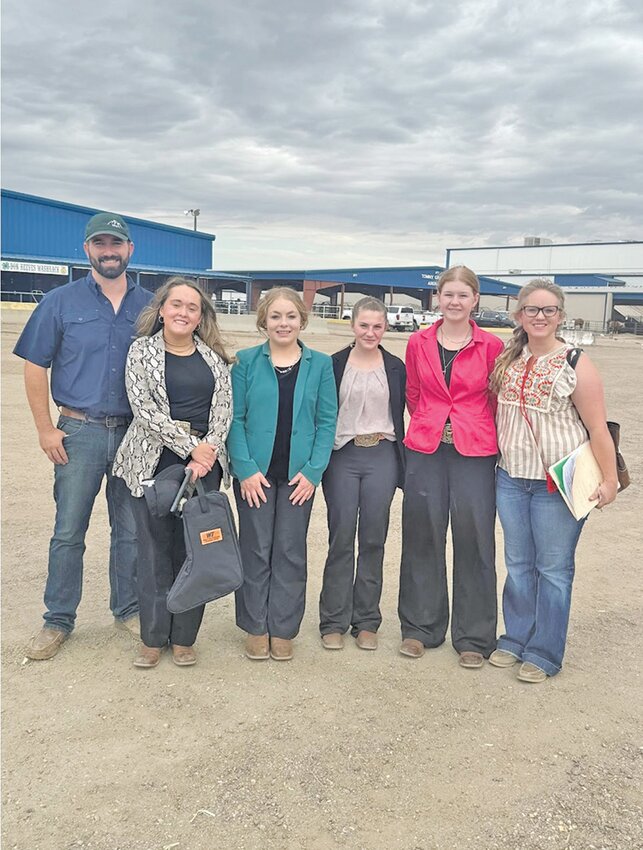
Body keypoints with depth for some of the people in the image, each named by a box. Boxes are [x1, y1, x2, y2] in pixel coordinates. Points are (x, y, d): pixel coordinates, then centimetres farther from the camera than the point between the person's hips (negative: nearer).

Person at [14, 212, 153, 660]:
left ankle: (129, 609, 27)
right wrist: (46, 429, -4)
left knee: (132, 530, 10)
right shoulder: (61, 301, 1)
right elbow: (35, 367, 1)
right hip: (80, 431, -1)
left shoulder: (149, 305, 6)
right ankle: (58, 622, 18)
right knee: (68, 532, 4)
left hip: (136, 434, 2)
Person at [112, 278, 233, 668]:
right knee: (156, 548, 4)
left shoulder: (213, 355, 10)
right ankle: (154, 637, 18)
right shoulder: (142, 350, 2)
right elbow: (144, 409, -7)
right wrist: (189, 447, -12)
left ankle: (184, 636, 19)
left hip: (204, 460, 2)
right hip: (155, 460, -2)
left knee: (196, 547, 5)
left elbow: (223, 407, 4)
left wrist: (208, 450, -11)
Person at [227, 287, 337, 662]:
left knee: (290, 551, 7)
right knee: (256, 550, 6)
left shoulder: (320, 364, 4)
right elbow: (235, 417, -2)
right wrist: (245, 468, -10)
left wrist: (313, 471, -7)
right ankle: (256, 627, 21)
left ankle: (283, 629, 20)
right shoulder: (246, 361, 1)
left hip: (299, 474, 1)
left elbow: (327, 421, 2)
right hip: (255, 473, -1)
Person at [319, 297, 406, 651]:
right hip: (343, 456, -1)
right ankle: (333, 622, 13)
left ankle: (366, 621, 18)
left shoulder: (395, 368, 8)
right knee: (341, 540, 1)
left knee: (373, 540, 6)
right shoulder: (334, 365, 3)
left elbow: (399, 416, 10)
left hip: (381, 457, 1)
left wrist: (400, 466, 6)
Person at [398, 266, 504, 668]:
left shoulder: (491, 346, -1)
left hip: (475, 453, -2)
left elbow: (497, 401, 6)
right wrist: (430, 428, 12)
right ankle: (421, 627, 25)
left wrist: (478, 435, 7)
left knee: (474, 541, 2)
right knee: (422, 539, 9)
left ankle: (474, 638, 17)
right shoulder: (419, 343, 5)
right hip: (425, 451, 2)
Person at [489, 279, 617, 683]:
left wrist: (609, 480, -11)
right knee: (518, 564, 15)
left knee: (553, 569, 5)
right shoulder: (507, 361, 5)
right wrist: (496, 462, 11)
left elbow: (598, 429, -10)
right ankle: (516, 640, 30)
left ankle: (544, 654, 18)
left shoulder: (576, 365, -10)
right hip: (512, 479, 5)